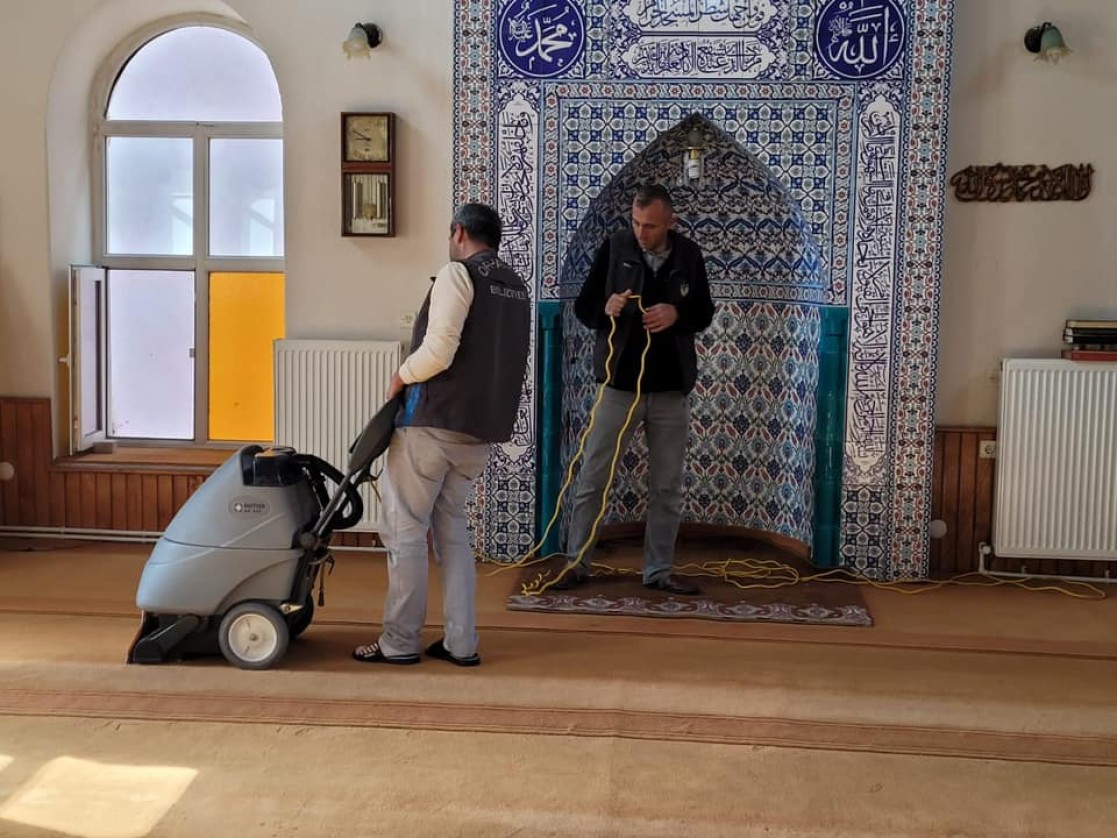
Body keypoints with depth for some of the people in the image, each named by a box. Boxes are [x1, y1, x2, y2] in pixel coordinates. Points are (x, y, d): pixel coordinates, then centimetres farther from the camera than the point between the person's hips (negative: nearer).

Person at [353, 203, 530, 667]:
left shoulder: (458, 275, -10)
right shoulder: (517, 288, 15)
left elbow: (438, 352, -21)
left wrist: (401, 376, -3)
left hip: (433, 421, -8)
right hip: (483, 427, 8)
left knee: (404, 528, 2)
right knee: (451, 527, 16)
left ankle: (399, 642, 7)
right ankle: (460, 642, 14)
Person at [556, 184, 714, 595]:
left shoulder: (690, 255, 1)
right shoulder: (613, 248, -4)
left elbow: (705, 313, 10)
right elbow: (582, 306, 1)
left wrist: (678, 313, -12)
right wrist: (605, 309, -21)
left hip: (672, 388, 2)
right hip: (620, 383, -2)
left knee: (667, 487, 9)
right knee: (592, 478, 3)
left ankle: (660, 569, 20)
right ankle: (575, 562, 16)